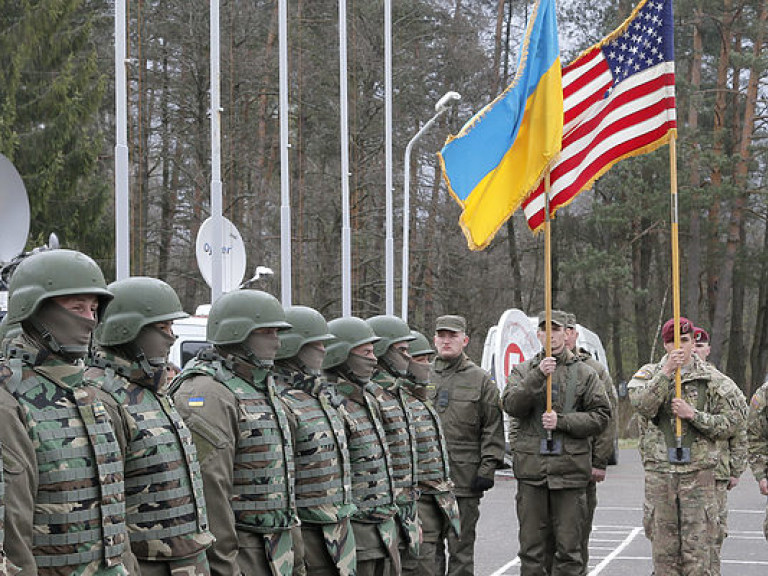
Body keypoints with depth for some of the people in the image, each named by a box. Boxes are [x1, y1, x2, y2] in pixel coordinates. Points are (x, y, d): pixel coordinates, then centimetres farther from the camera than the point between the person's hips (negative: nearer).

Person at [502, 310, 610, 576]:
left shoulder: (584, 373, 8)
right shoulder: (523, 371, 10)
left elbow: (601, 416, 2)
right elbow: (511, 405, -7)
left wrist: (562, 421, -10)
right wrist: (537, 376, -18)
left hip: (570, 470, -1)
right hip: (531, 469, 1)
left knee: (569, 549, 1)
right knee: (532, 546, 5)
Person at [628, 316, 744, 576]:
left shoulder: (713, 380, 6)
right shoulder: (650, 374, 6)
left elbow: (732, 420, 2)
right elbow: (642, 404, -13)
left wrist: (693, 415, -10)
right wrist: (666, 372, -20)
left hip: (699, 471, -1)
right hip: (659, 472, 1)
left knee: (698, 546, -3)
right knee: (663, 546, 5)